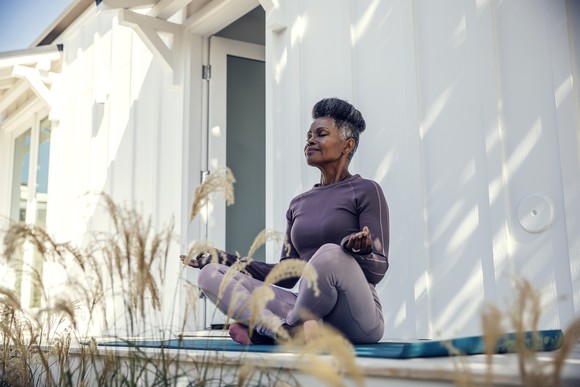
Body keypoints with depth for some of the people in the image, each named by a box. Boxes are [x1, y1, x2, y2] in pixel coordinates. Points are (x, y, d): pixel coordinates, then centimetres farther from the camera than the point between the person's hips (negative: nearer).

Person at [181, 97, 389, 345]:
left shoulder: (365, 191, 1)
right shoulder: (299, 204, 19)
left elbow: (379, 269, -5)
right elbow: (288, 275, 16)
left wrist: (360, 251, -28)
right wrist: (223, 258, 11)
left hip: (356, 320, -5)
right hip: (308, 311, 6)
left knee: (330, 253, -38)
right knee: (211, 274, -8)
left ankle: (266, 329, -17)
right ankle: (287, 330, -31)